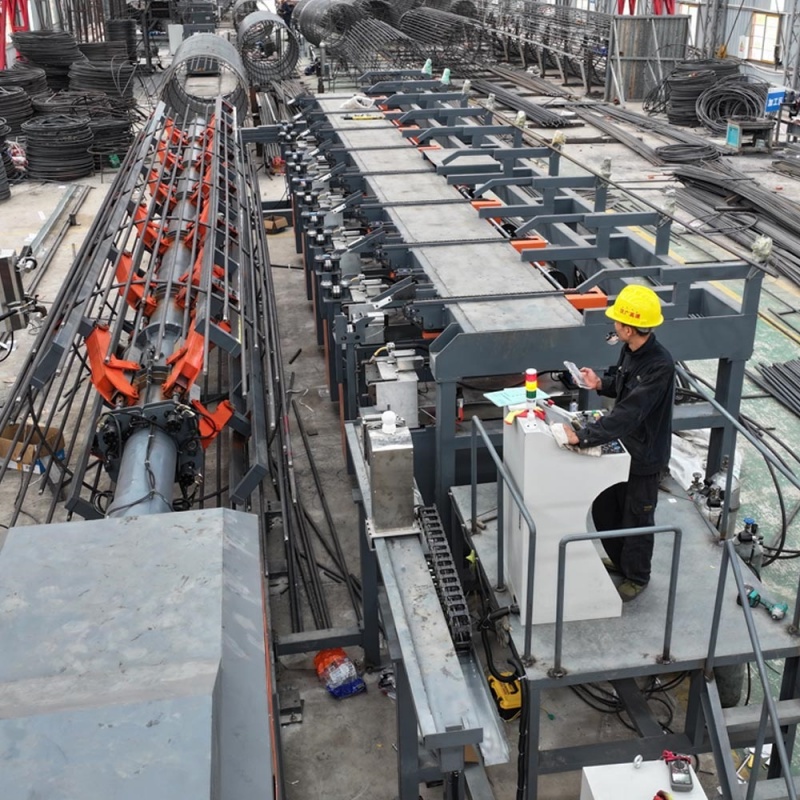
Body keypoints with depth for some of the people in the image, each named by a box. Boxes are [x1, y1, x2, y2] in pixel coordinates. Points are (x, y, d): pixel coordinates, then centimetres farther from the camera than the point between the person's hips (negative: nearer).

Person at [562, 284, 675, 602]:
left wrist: (581, 436, -37)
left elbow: (627, 414, -35)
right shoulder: (630, 350, -6)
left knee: (636, 518, 11)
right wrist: (601, 383, -8)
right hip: (620, 444, 8)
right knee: (603, 507, 21)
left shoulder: (659, 365, -32)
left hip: (644, 454, -8)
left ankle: (636, 577, 34)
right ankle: (619, 560, 45)